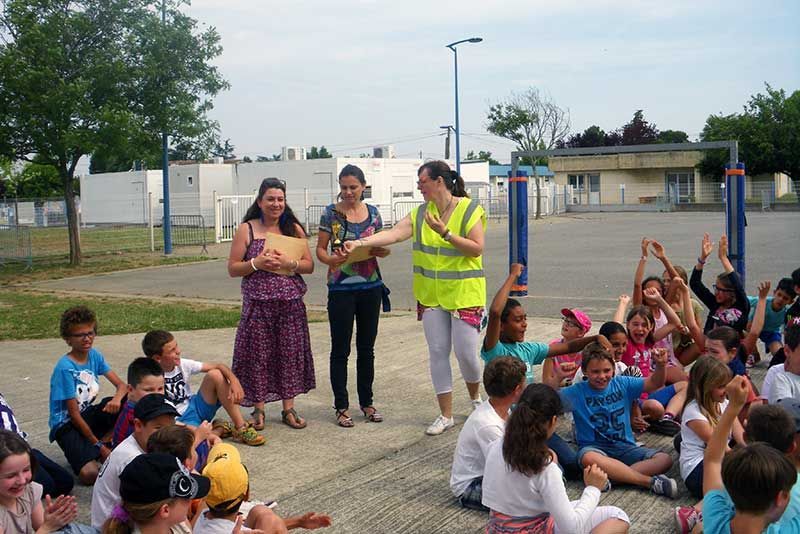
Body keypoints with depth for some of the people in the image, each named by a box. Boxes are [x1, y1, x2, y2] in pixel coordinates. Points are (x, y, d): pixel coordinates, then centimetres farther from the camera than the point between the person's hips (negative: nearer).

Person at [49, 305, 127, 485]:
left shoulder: (94, 355, -1)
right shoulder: (65, 368, -21)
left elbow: (121, 385, -1)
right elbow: (73, 413, -18)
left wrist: (117, 399, -27)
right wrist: (98, 445, -15)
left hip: (87, 414, 7)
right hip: (67, 424, -7)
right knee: (90, 475, -29)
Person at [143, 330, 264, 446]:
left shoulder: (182, 364, -4)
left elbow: (218, 366, -6)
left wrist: (234, 380, -25)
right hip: (179, 421, -5)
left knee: (215, 375, -16)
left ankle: (241, 428, -12)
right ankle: (219, 429, -3)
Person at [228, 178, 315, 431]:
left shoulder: (294, 229, 8)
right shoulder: (246, 230, 2)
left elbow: (309, 265, 5)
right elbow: (232, 268, 0)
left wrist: (289, 263, -13)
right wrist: (257, 263, -16)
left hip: (291, 303, 2)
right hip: (258, 303, -2)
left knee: (289, 353, 6)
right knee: (259, 354, 1)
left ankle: (288, 409, 18)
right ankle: (258, 409, 16)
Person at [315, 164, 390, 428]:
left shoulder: (373, 213, 6)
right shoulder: (331, 213, -2)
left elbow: (383, 249, 11)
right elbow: (320, 249, -2)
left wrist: (378, 249, -13)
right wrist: (330, 260, -23)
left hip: (371, 287, 3)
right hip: (341, 288, -3)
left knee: (366, 347, 12)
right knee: (341, 349, 2)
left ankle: (366, 402, 23)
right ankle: (341, 406, 12)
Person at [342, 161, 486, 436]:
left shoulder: (470, 209, -9)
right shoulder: (421, 213, 4)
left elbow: (477, 249, -14)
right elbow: (394, 233, -9)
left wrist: (445, 233, -23)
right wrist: (359, 242, -22)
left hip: (465, 294, -4)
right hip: (432, 296, 4)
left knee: (465, 352, -2)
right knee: (438, 352, 6)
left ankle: (475, 397, 30)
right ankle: (446, 415, 17)